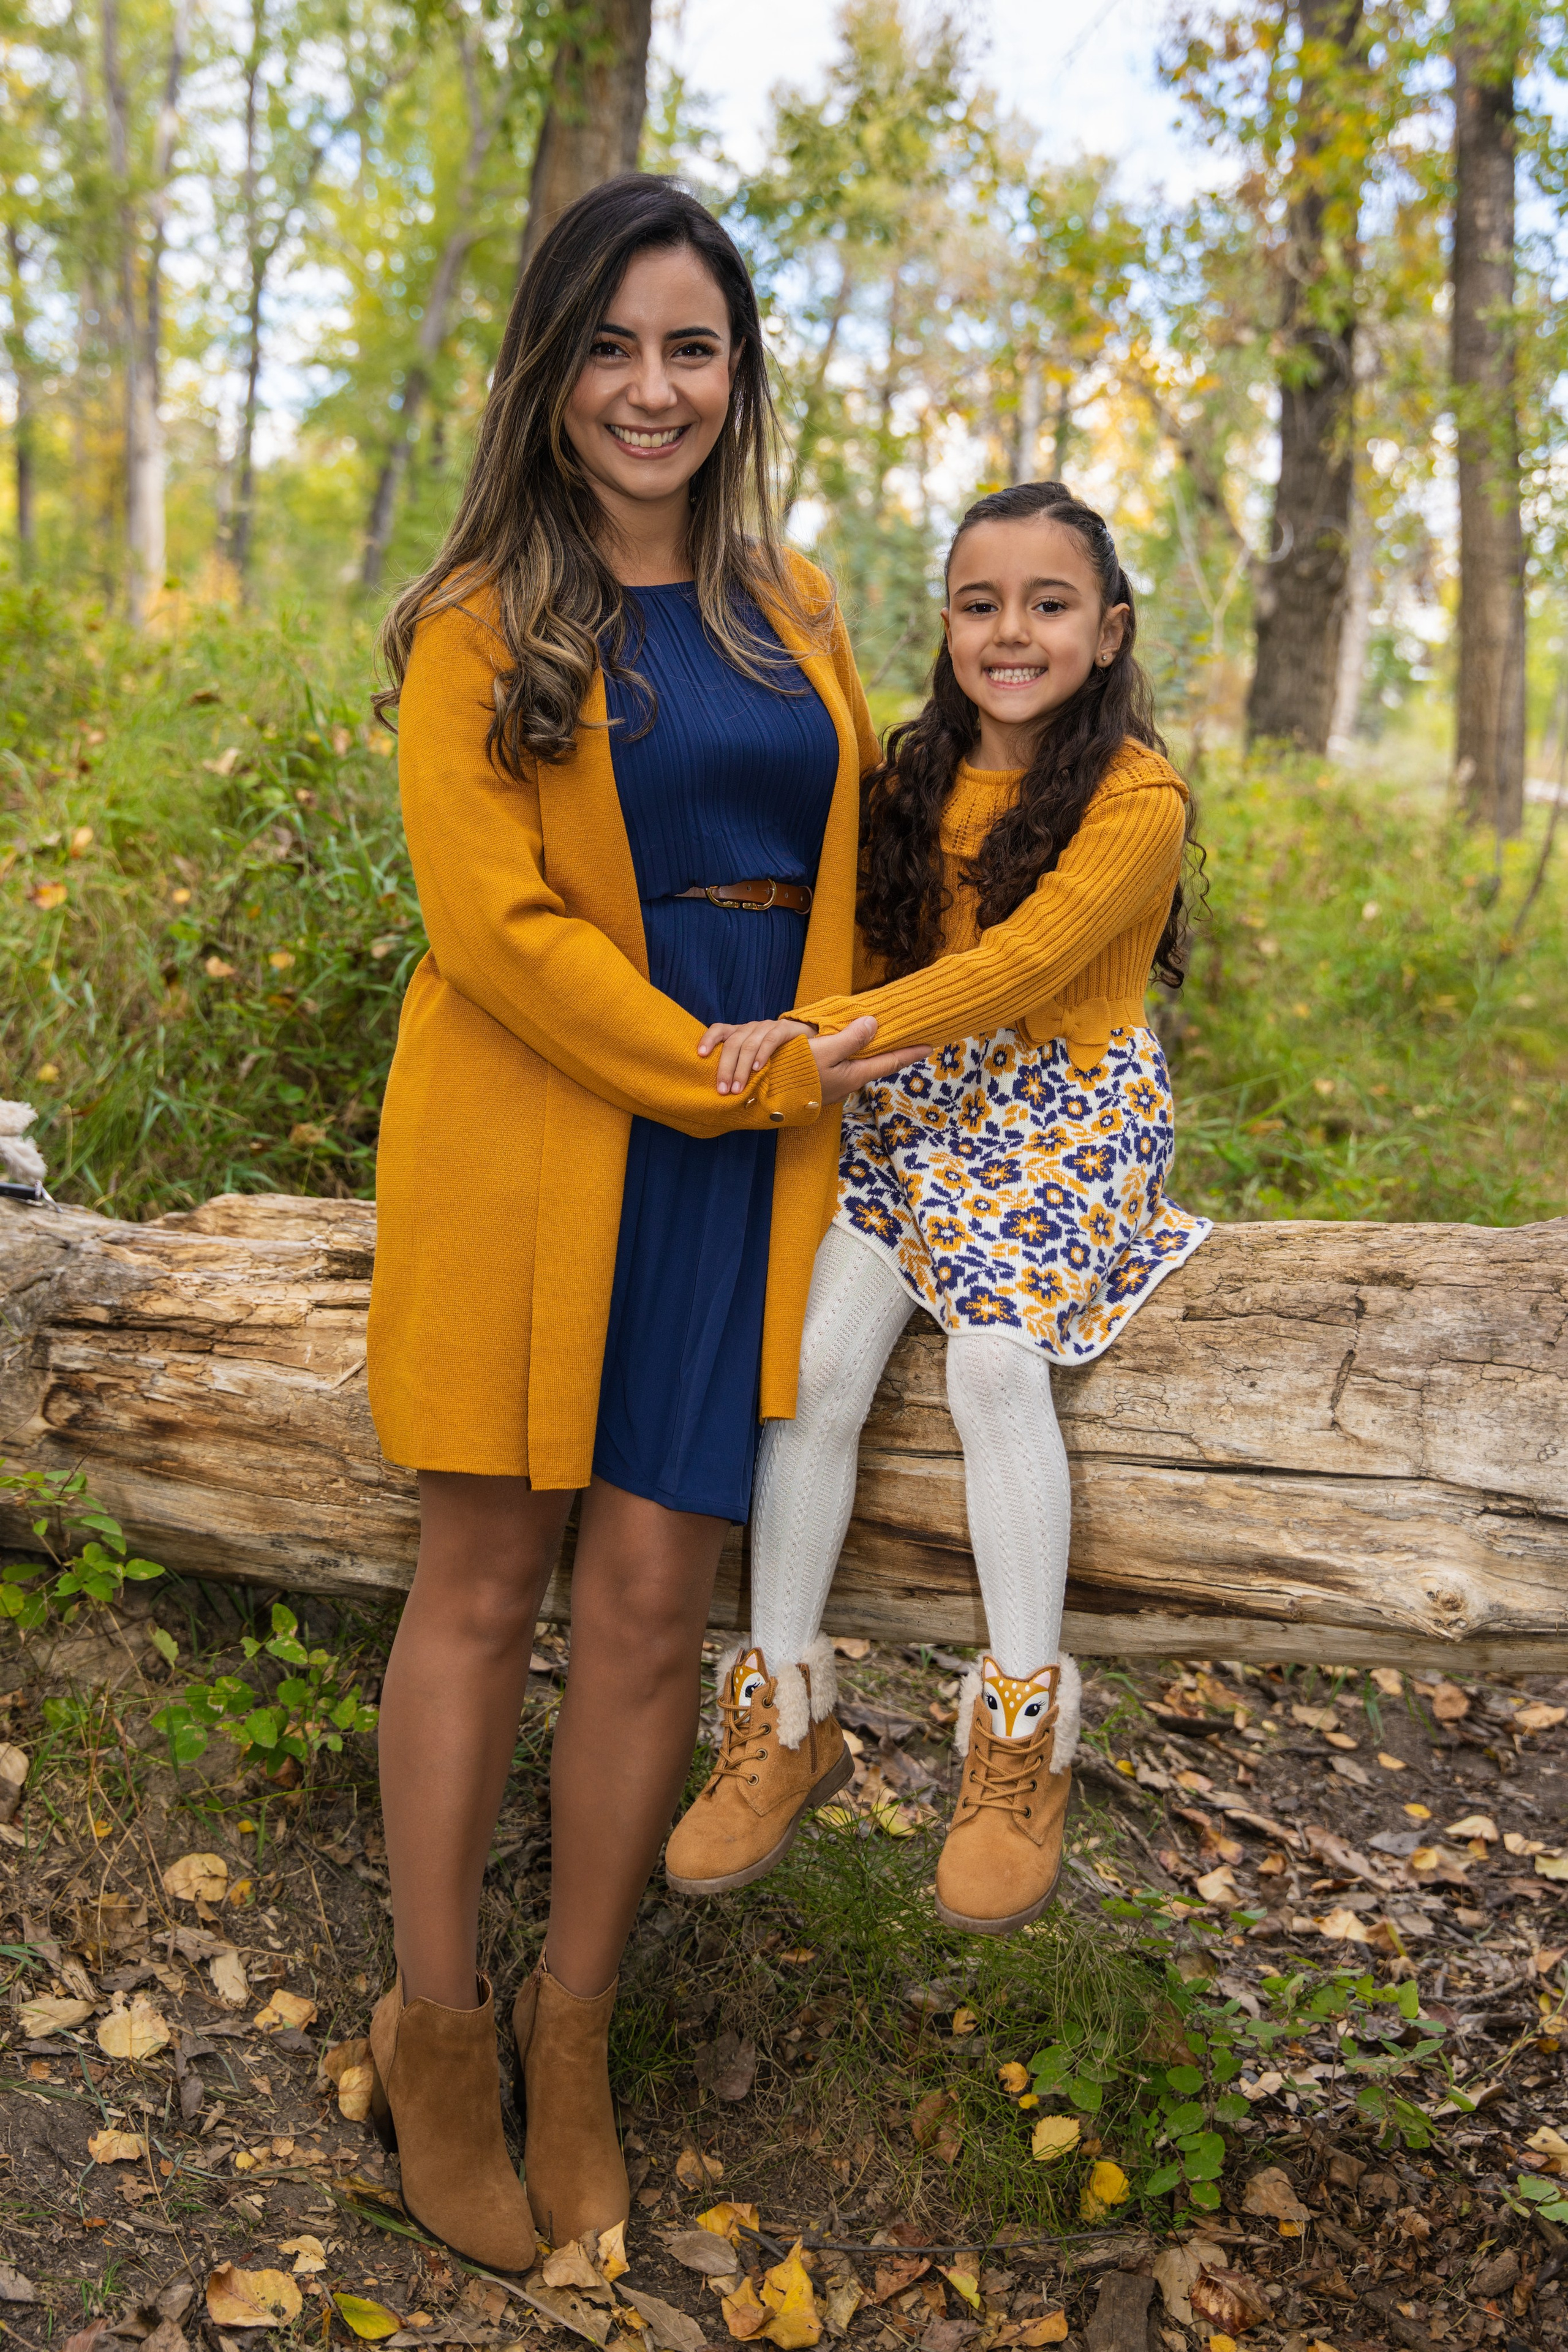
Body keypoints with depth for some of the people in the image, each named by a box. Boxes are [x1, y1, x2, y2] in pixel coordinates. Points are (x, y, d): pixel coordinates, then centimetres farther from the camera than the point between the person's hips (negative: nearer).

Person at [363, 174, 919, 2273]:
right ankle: (432, 2027, 21)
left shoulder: (794, 616, 14)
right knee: (486, 1575, 4)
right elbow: (494, 918, -11)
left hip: (742, 1150, 4)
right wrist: (732, 1074, -12)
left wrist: (814, 1094, 7)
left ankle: (573, 2026, 22)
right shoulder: (483, 626, -1)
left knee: (653, 1595, 3)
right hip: (531, 1134, -3)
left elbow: (836, 875, 19)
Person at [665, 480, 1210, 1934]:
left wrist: (826, 1037, -30)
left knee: (996, 1359, -28)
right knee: (817, 1358, -18)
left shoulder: (1137, 798, -9)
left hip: (1067, 1118, -4)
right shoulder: (915, 775, 10)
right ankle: (774, 1712, -4)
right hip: (910, 1108, 4)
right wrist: (794, 1039, -9)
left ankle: (1024, 1743, -13)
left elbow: (1013, 970, -21)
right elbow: (872, 952, 11)